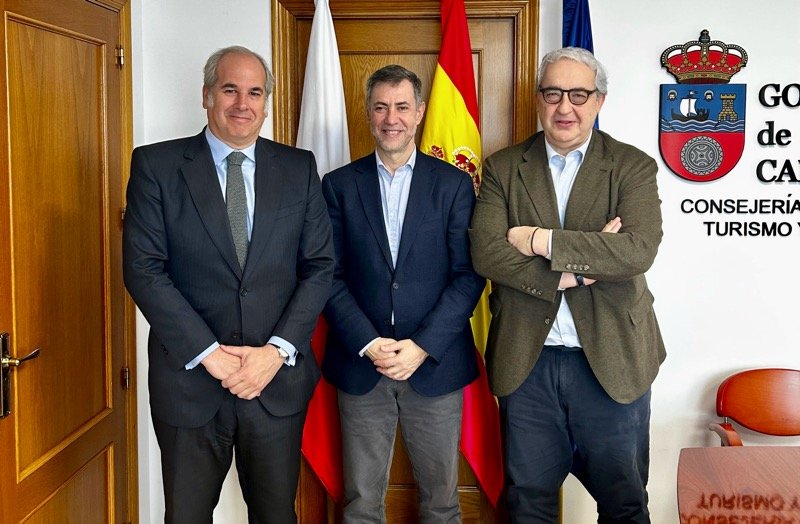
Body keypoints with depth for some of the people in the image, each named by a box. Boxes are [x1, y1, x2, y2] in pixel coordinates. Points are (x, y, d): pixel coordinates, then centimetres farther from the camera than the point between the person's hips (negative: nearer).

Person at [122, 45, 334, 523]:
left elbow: (321, 265, 1)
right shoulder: (156, 165, -2)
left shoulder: (299, 168, 4)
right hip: (190, 379, -1)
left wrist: (279, 350, -11)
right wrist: (208, 353, -14)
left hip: (279, 379, 2)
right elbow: (143, 268, -8)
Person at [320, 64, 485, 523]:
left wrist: (422, 346, -12)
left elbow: (469, 274, -3)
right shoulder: (339, 185, 5)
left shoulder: (454, 184, 3)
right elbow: (331, 275, 1)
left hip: (435, 364, 0)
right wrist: (367, 344, -11)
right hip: (360, 365, 1)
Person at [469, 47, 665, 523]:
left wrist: (543, 241, -18)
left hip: (612, 360, -1)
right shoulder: (503, 168, 3)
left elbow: (639, 250, -18)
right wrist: (574, 270, -19)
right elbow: (486, 253, -11)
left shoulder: (633, 167, -1)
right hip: (526, 360, 2)